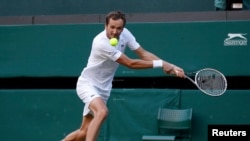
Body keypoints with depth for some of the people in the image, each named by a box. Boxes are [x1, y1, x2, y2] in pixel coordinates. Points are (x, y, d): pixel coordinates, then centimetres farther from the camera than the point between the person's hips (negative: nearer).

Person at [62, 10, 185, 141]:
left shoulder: (125, 34, -8)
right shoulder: (101, 42, -30)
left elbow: (144, 54, -6)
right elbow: (130, 63, -27)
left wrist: (169, 66, -18)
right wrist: (161, 64, -25)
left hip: (103, 88, 7)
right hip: (88, 84, -7)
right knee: (102, 112, -35)